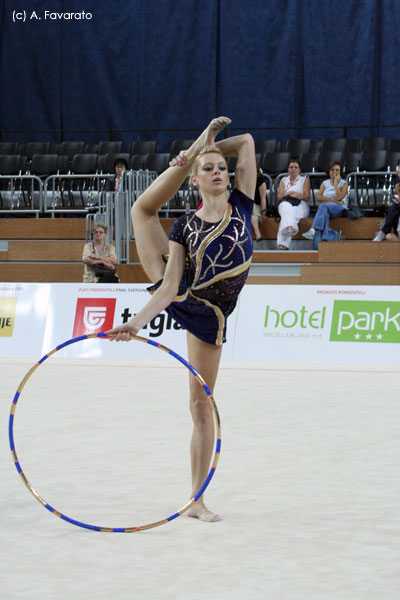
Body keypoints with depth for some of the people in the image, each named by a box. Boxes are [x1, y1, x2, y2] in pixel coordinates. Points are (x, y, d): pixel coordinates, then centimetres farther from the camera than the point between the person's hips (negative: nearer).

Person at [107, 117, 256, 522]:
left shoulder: (241, 206, -5)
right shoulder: (185, 227, -7)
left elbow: (246, 142, -9)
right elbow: (170, 287, -15)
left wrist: (206, 150, -5)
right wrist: (137, 322, -27)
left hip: (208, 321, 0)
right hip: (177, 302, 0)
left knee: (202, 408, 0)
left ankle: (197, 500, 7)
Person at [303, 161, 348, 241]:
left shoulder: (344, 183, 10)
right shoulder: (325, 183, 20)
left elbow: (339, 197, -9)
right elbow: (319, 198, 3)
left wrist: (335, 183, -4)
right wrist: (333, 200, -9)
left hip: (339, 209, -2)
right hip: (326, 210, 2)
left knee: (323, 206, -35)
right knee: (325, 213, -37)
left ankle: (313, 230, -49)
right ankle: (324, 239, -54)